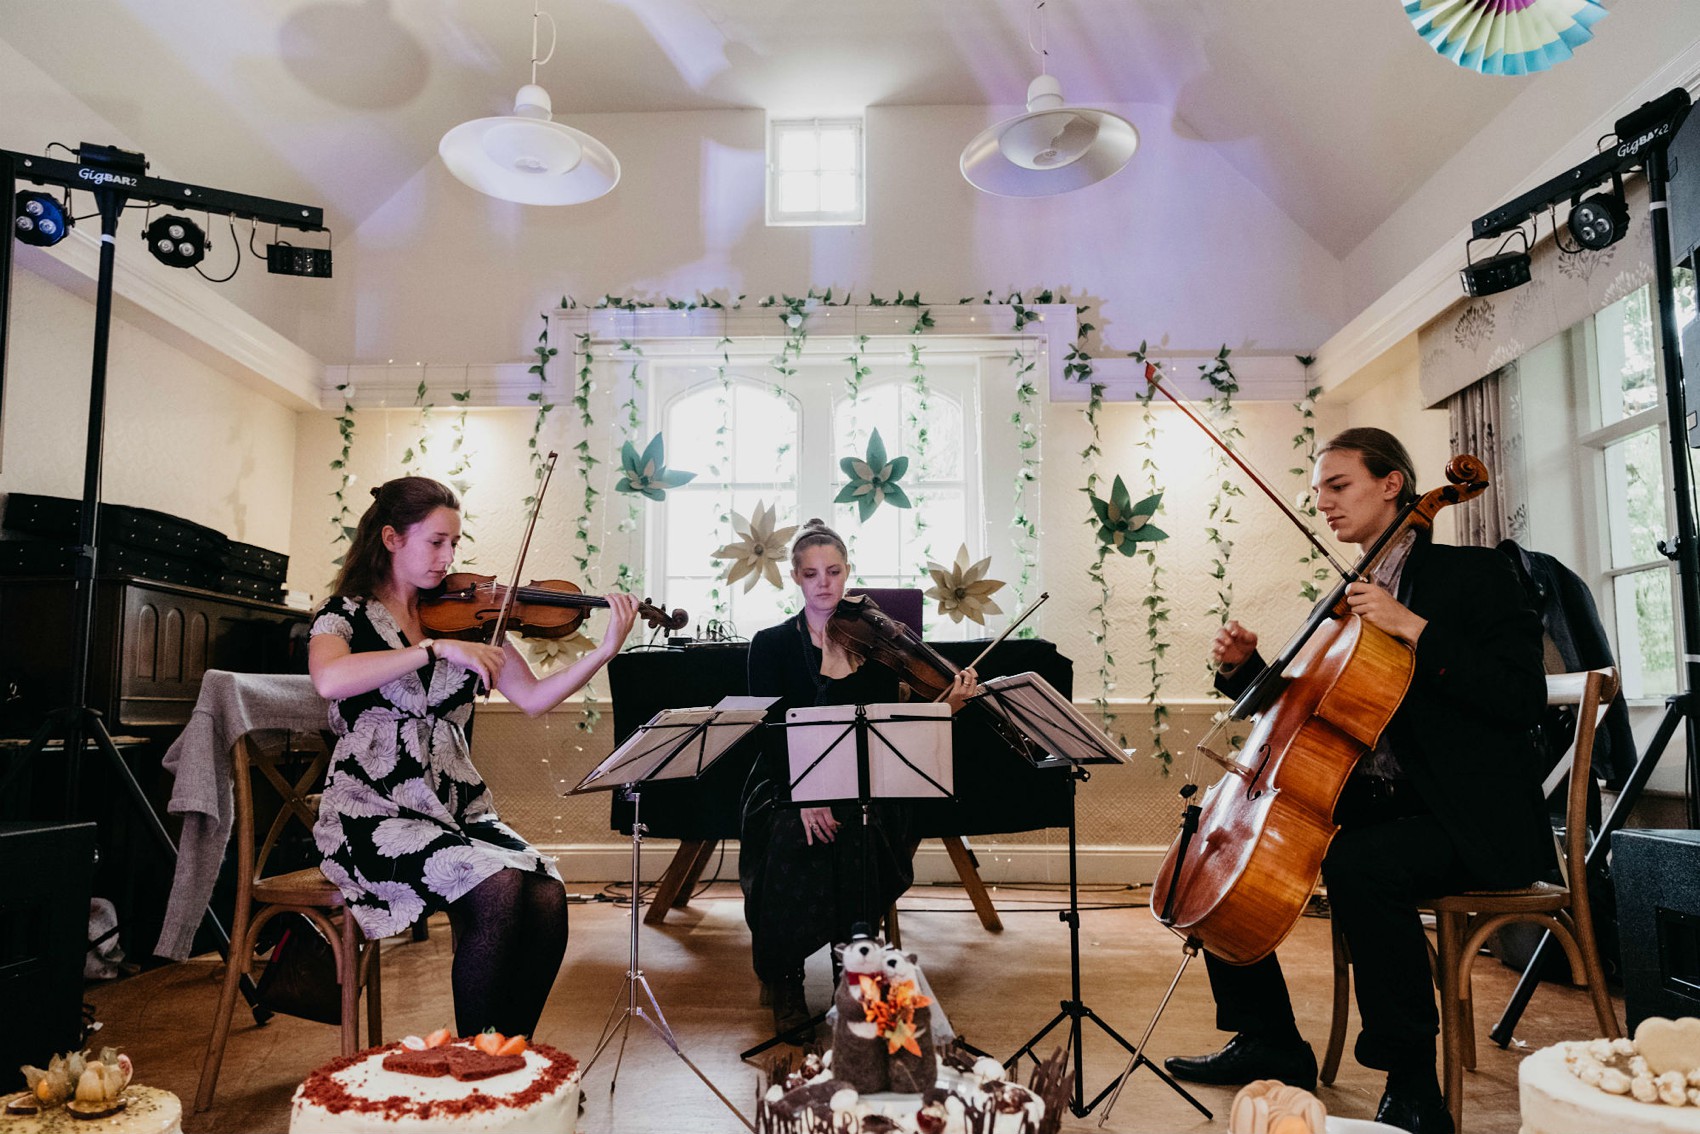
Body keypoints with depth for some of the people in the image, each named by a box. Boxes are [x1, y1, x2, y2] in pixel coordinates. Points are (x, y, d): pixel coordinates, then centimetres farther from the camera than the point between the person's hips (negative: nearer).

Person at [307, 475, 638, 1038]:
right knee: (499, 887, -28)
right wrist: (437, 649, -27)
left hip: (458, 809, 4)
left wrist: (605, 650, -11)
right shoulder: (347, 613, 0)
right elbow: (329, 680, -24)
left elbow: (532, 698, 2)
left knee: (547, 897, -22)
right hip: (373, 814, -4)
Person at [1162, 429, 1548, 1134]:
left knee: (1356, 864, -37)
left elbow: (1523, 698, -17)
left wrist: (1416, 628, -24)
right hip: (1370, 805, 8)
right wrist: (1245, 667, 1)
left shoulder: (1473, 574, -4)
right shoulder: (1349, 601, 16)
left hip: (1474, 821, -8)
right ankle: (1270, 1043, 13)